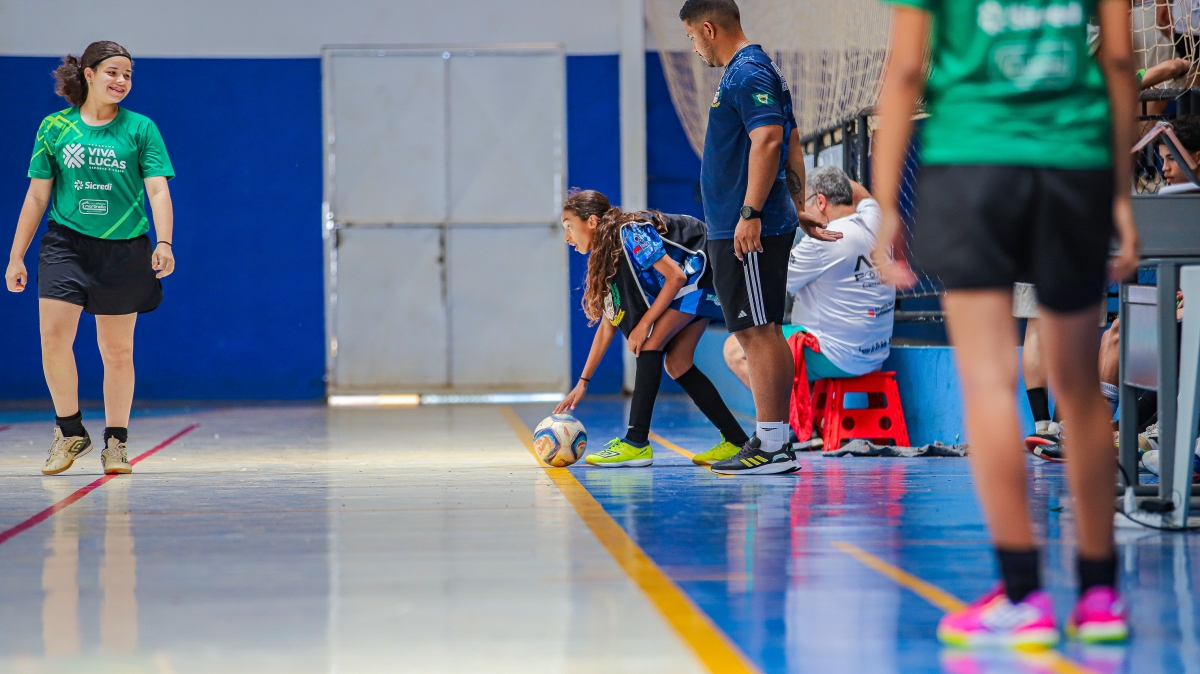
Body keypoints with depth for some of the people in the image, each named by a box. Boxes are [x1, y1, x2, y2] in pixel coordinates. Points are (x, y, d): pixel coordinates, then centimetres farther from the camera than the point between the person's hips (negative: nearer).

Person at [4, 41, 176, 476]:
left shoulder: (141, 129, 2)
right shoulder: (55, 128, 5)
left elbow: (158, 191, -3)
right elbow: (36, 196, 9)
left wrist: (163, 243, -19)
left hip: (123, 250, 0)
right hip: (66, 244, 0)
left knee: (117, 351, 6)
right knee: (54, 335, -15)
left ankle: (116, 443, 20)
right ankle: (70, 432, 3)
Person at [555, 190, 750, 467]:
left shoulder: (629, 235, -20)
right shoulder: (605, 259, 7)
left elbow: (675, 276, -22)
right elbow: (607, 324, 10)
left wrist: (645, 324, -18)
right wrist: (583, 382, 8)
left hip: (704, 267, -9)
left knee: (651, 343, -15)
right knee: (676, 361, 4)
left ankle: (637, 444, -18)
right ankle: (736, 440, 8)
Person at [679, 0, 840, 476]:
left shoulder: (747, 74, -12)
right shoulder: (747, 71, 20)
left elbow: (769, 140, -23)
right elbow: (791, 146, 23)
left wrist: (751, 213, -25)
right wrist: (801, 213, 23)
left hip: (747, 231, -11)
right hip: (735, 230, 11)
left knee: (758, 332, -9)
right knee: (757, 333, 11)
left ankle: (772, 447, -8)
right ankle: (771, 441, 15)